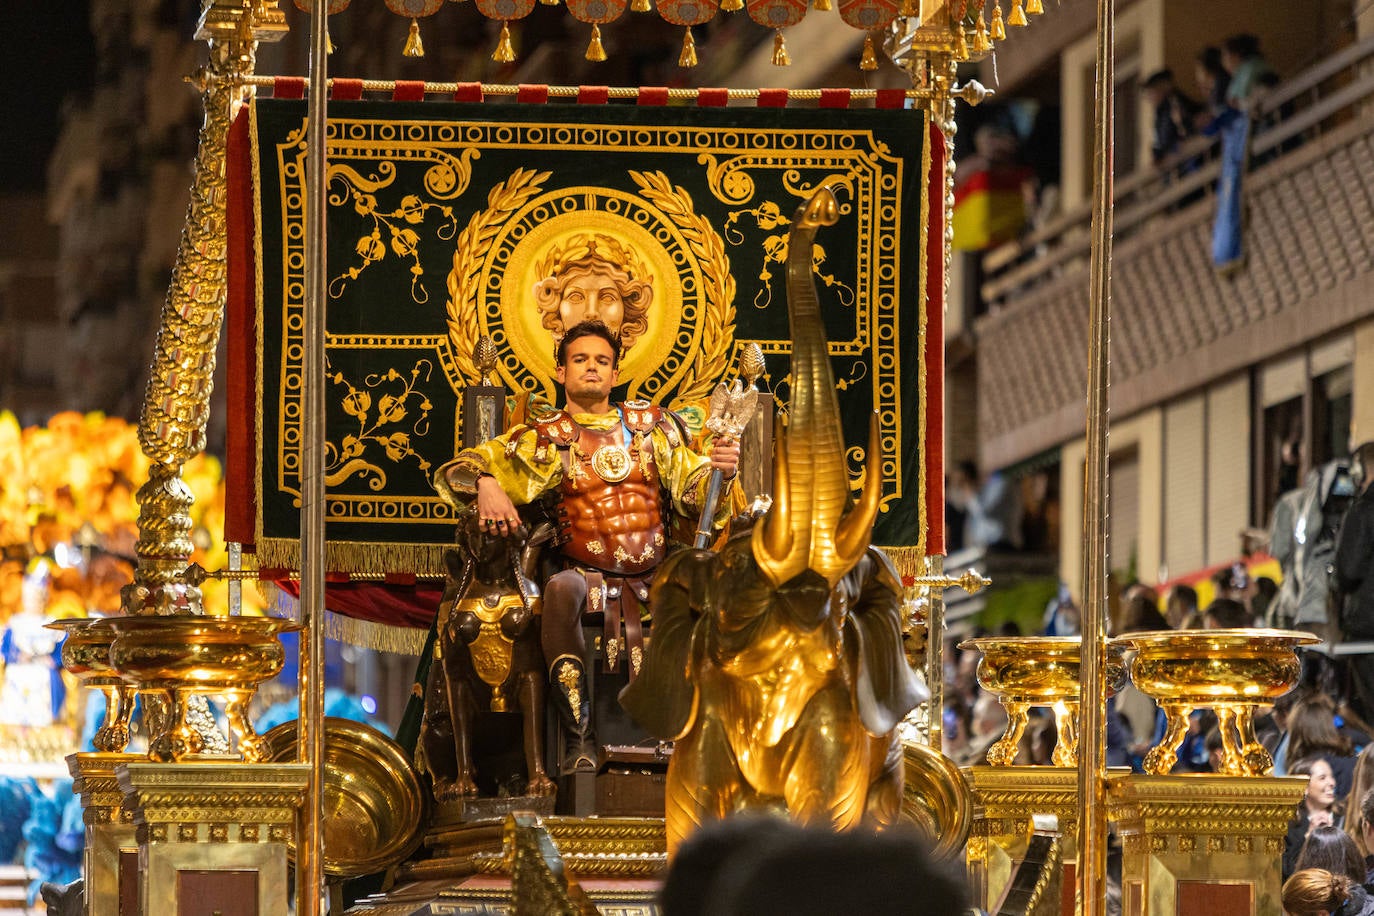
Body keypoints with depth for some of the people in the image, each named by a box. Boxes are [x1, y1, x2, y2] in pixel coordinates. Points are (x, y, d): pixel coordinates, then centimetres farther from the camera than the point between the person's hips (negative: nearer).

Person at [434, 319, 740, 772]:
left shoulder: (651, 425, 17)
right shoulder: (546, 438, 10)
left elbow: (692, 491, 10)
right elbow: (457, 470, 5)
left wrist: (719, 471, -13)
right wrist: (485, 485, -19)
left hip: (653, 577, 2)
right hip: (590, 575, -2)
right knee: (561, 589, -37)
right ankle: (581, 741, -37)